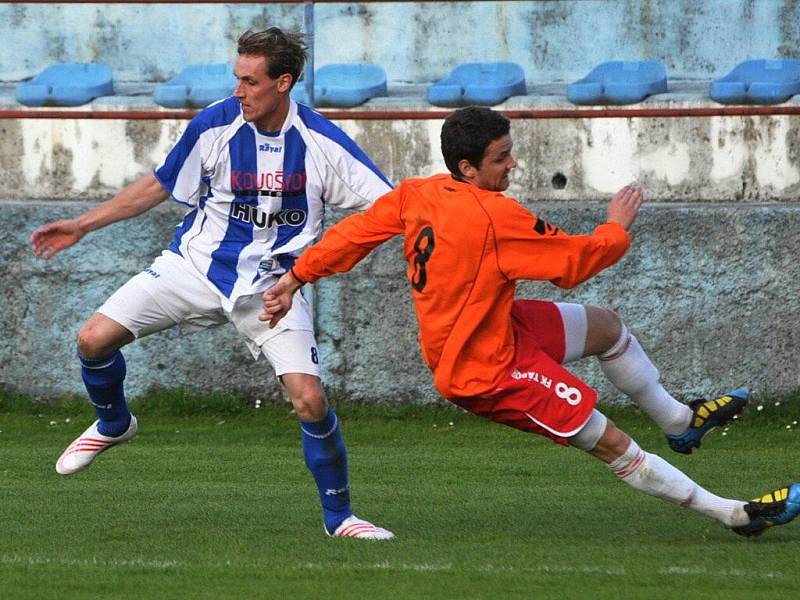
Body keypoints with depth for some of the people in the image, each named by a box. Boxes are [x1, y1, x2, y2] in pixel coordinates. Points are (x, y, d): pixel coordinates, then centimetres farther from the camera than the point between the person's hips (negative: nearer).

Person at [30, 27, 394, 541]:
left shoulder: (322, 142, -13)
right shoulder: (214, 127, -9)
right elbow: (158, 186, 7)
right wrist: (81, 226, 8)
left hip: (271, 284, -2)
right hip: (196, 264, 2)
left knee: (310, 401, -18)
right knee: (95, 339, -12)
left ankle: (339, 516, 4)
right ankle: (113, 424, 23)